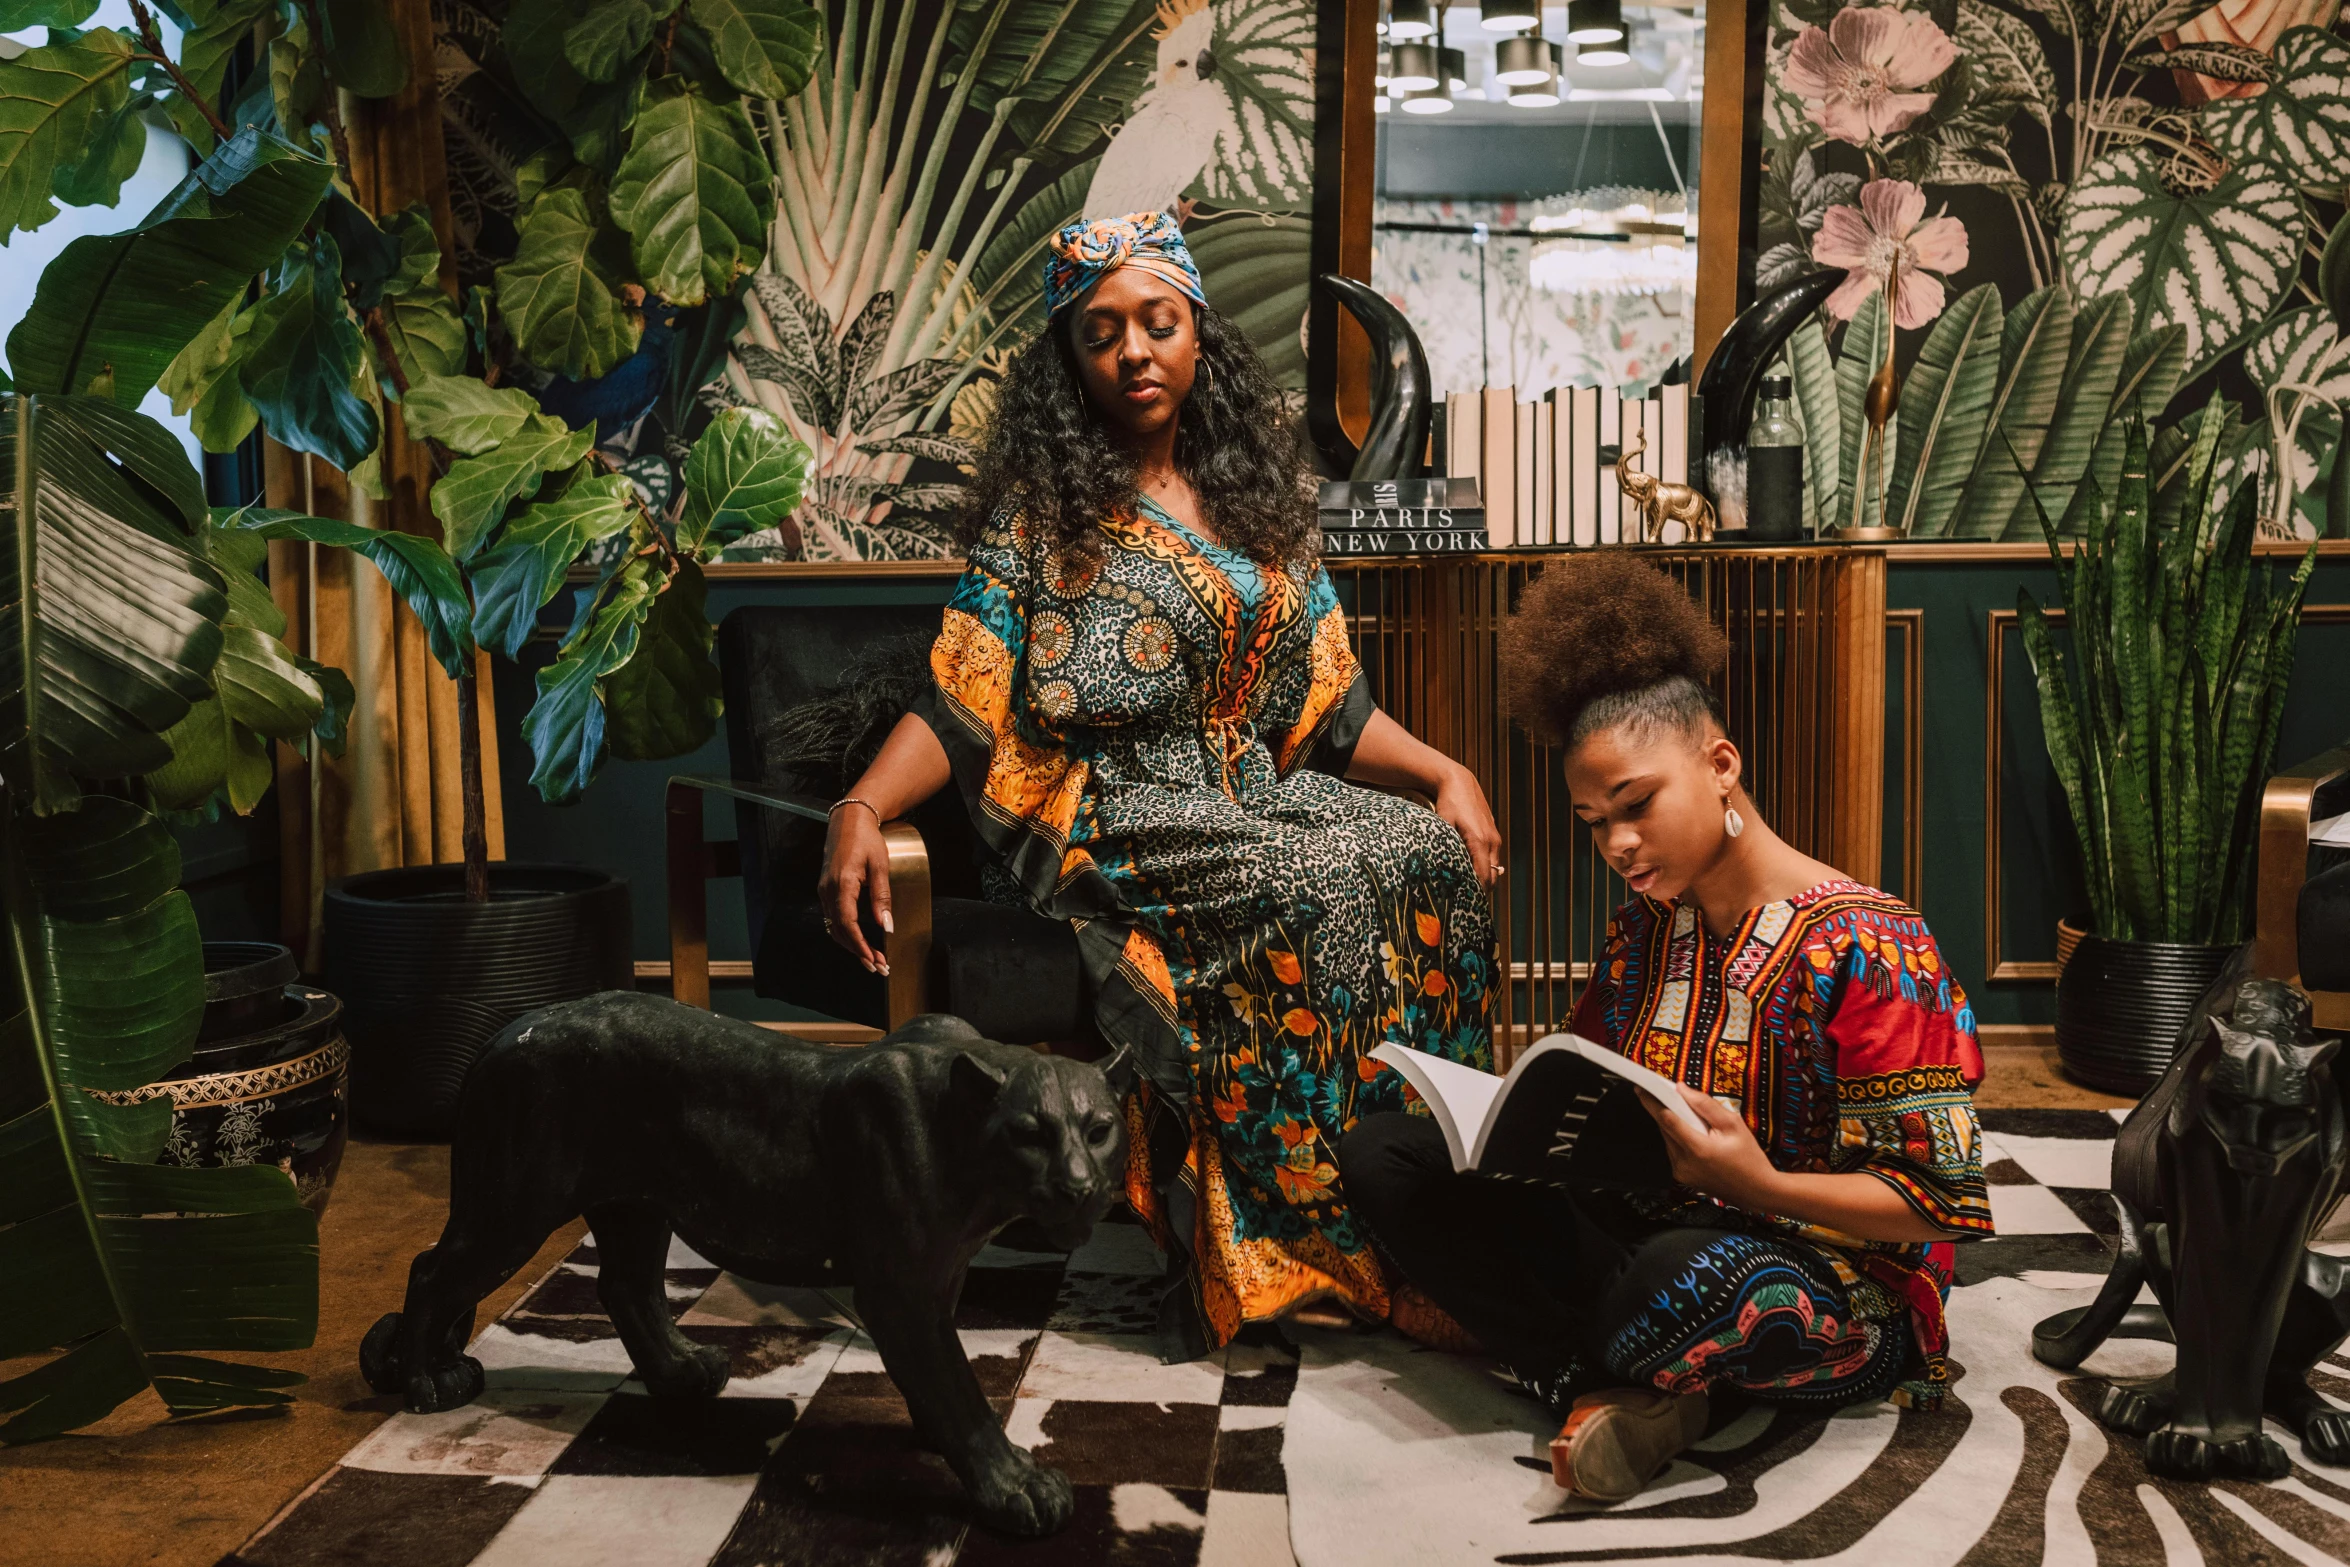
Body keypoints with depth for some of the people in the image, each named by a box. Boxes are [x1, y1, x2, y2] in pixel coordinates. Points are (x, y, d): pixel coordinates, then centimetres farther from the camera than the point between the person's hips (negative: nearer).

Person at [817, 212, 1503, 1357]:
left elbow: (1325, 701, 16)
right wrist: (862, 809, -24)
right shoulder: (1043, 510, 1)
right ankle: (1312, 1243, -21)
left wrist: (1442, 773, 2)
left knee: (1433, 857, -20)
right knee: (1325, 891, -30)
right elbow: (957, 704, -6)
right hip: (1111, 824, -5)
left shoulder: (1254, 497, 16)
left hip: (1245, 796, 6)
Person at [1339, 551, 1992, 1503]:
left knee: (1687, 1277, -45)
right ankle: (1604, 1392, -19)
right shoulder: (1640, 935, 10)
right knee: (1381, 1153, -6)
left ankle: (1597, 1381, -7)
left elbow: (1934, 1201, -15)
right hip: (1635, 1231, 8)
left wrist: (1760, 1184, -30)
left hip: (1829, 1284, -7)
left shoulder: (1862, 951, -13)